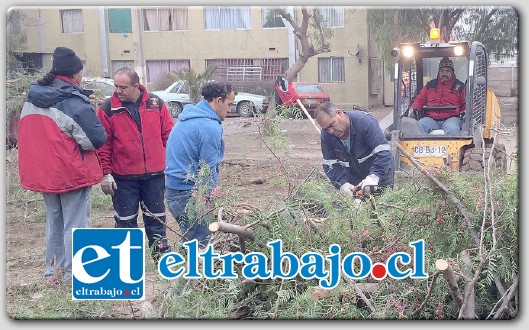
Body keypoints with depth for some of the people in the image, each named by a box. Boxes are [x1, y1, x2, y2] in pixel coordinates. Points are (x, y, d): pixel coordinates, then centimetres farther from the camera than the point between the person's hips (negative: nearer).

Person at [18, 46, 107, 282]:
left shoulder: (32, 99, 5)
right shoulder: (75, 102, -19)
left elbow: (28, 135, 14)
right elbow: (98, 139, -19)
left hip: (41, 173, 7)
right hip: (73, 174, -7)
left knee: (54, 222, 19)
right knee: (75, 225, 3)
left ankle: (53, 271, 28)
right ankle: (74, 275, 9)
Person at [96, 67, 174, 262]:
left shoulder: (156, 104, 0)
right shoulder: (108, 109, -5)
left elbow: (168, 135, 5)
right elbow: (103, 144, -4)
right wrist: (106, 173, -7)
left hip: (154, 175, 2)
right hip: (123, 178, -1)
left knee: (156, 218, 13)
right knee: (125, 220, 8)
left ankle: (162, 256, 26)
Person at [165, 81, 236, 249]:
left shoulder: (188, 117, 12)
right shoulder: (210, 127, -17)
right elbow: (208, 170, -15)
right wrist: (211, 197, -2)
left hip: (173, 188, 10)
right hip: (189, 194, -10)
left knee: (190, 240, 19)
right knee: (200, 244, -1)